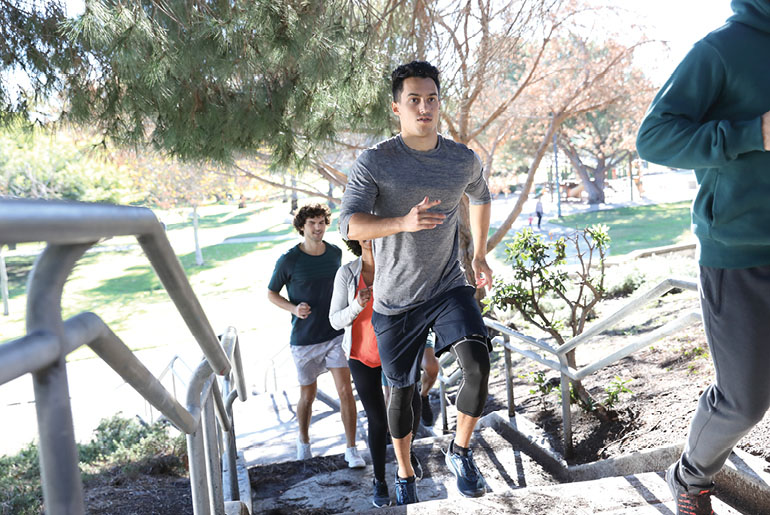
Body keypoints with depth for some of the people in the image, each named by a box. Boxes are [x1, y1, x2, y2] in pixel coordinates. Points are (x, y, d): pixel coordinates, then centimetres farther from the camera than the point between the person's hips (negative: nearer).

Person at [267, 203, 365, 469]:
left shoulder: (336, 253, 1)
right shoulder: (288, 261, -11)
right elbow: (272, 293, 1)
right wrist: (294, 308, -17)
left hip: (335, 333, 2)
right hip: (304, 339, -2)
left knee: (345, 390, -7)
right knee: (308, 395, 12)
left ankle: (352, 450, 6)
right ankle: (303, 441, 38)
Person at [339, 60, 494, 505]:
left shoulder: (465, 160, -1)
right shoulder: (374, 162, -11)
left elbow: (481, 198, 21)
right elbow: (349, 226, -21)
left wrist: (480, 255, 22)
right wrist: (403, 222, -37)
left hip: (449, 287, 2)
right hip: (396, 298, -1)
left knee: (478, 364, -21)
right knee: (403, 389, 12)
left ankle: (461, 453, 7)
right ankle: (405, 475, 37)